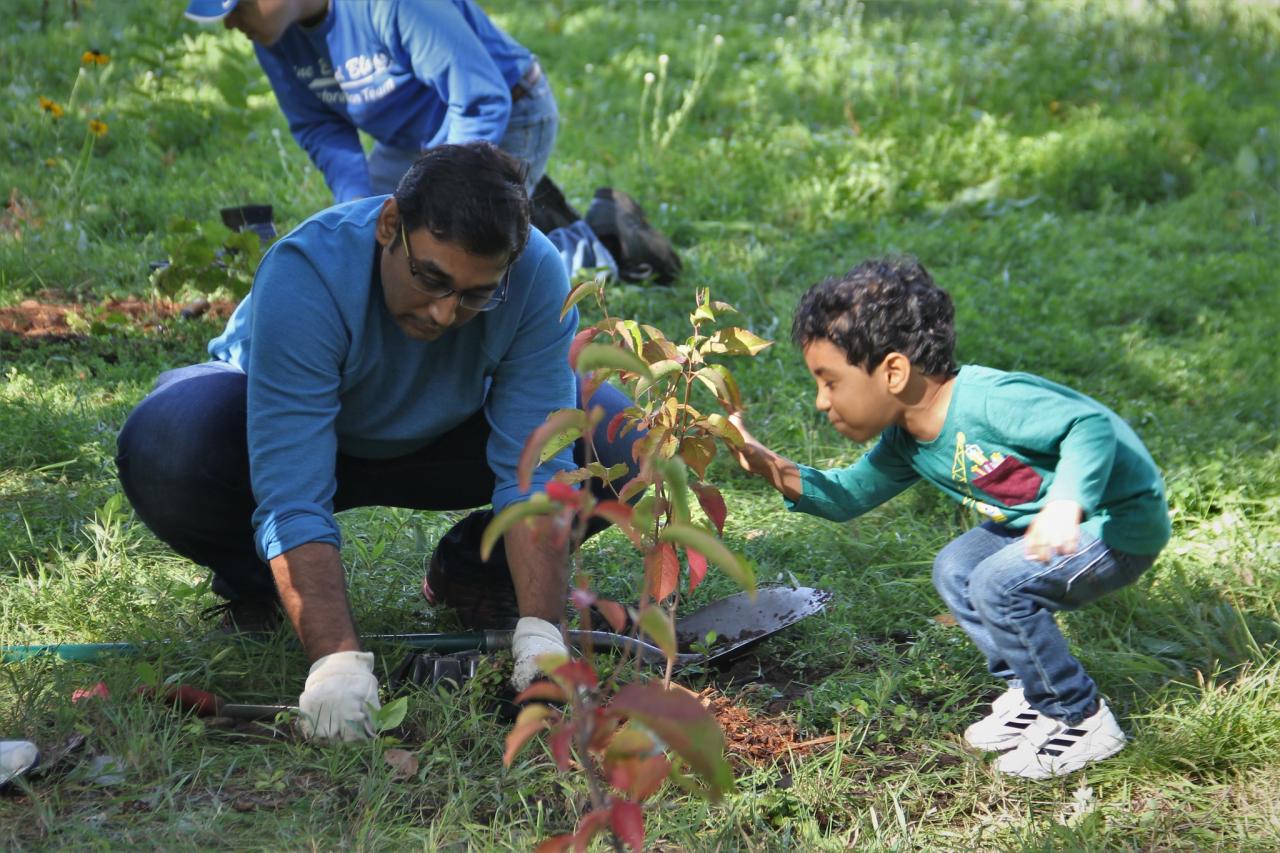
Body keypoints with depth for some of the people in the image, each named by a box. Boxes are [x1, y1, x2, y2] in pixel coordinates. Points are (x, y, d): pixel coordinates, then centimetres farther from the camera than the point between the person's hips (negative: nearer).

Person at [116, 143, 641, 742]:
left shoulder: (537, 278, -30)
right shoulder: (305, 276, -38)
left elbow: (537, 468, -30)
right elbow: (291, 497, -42)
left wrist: (539, 631, -41)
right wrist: (337, 659, -52)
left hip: (441, 435, 2)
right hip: (277, 411, -2)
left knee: (618, 440, -23)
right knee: (158, 454, -36)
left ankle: (469, 573, 4)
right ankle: (253, 581, -1)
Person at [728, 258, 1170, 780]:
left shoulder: (990, 401, -30)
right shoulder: (907, 443, -1)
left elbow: (1091, 424, -36)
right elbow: (850, 496, 10)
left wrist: (1066, 504, -52)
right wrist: (772, 469, -7)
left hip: (1124, 520, -10)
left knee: (999, 583, -22)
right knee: (955, 569, 7)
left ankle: (1082, 722, -5)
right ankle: (1030, 693, 19)